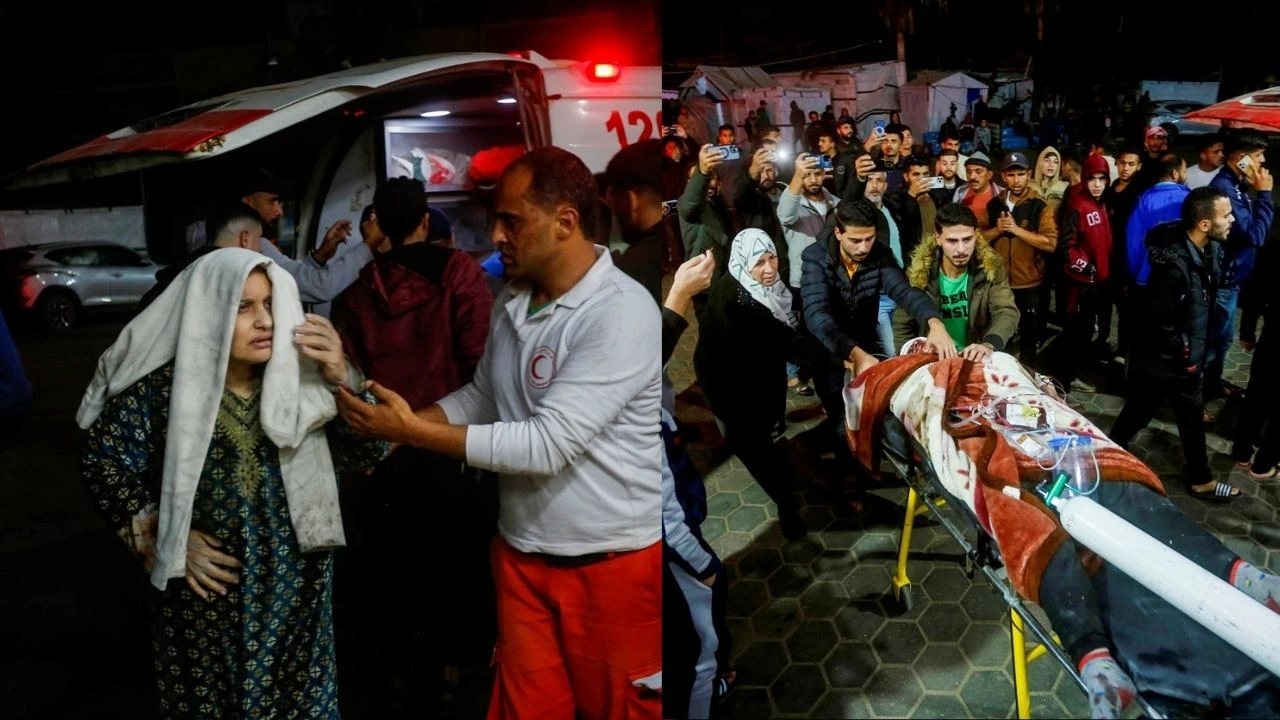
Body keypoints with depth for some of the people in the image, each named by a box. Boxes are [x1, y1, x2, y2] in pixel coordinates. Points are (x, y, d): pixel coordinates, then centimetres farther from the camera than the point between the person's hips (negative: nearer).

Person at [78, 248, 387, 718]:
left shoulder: (299, 372, -5)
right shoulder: (161, 384, -12)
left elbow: (365, 453, -7)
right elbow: (104, 465, -5)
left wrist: (342, 377, -20)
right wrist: (160, 537, -11)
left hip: (295, 582, 2)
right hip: (205, 587, -2)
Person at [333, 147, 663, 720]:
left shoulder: (623, 314, -21)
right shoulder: (511, 304, 5)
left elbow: (546, 445, -25)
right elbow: (481, 397, 17)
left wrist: (414, 432, -20)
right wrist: (399, 424, -1)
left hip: (612, 565, -6)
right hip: (522, 555, 7)